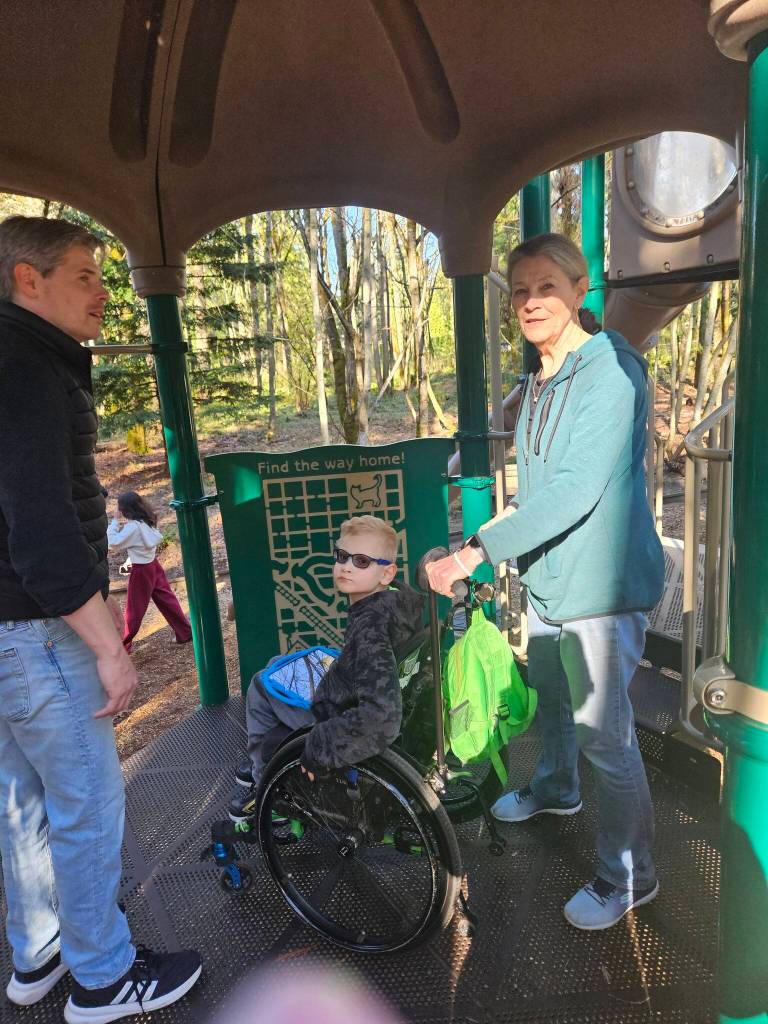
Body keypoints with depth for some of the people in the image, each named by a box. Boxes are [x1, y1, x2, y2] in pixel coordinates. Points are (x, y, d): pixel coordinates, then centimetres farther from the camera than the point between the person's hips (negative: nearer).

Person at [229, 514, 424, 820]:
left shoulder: (370, 628, -36)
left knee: (262, 684, 10)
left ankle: (263, 777, 28)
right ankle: (261, 759, 39)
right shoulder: (396, 595, -11)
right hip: (345, 694, 8)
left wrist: (316, 750, -32)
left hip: (336, 715, -8)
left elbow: (379, 717, -44)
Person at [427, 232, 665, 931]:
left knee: (602, 732, 2)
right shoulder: (540, 380, 8)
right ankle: (555, 790, 54)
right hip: (548, 573, 9)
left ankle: (629, 876, 26)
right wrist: (492, 536, 18)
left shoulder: (610, 371, -20)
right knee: (548, 691, 26)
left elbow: (575, 491, -28)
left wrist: (478, 551, -29)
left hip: (602, 583, -9)